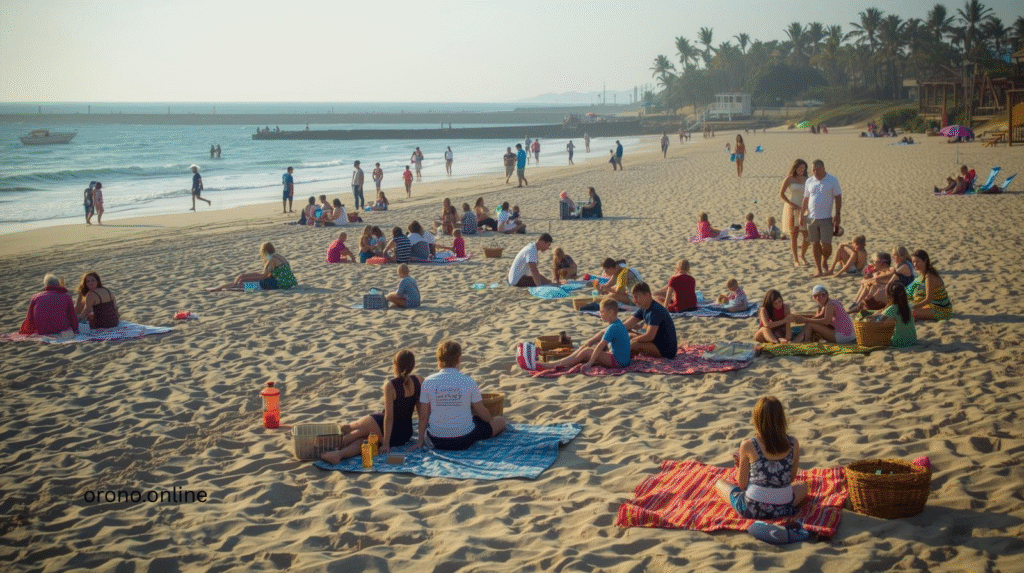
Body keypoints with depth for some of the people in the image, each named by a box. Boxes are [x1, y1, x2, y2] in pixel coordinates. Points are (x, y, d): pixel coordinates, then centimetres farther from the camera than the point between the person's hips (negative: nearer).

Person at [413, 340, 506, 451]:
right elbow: (481, 412, 0)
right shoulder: (469, 382, -14)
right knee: (500, 421, 20)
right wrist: (492, 420, 23)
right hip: (464, 440, 0)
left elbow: (423, 416, -4)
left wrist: (420, 440, 10)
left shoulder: (428, 382, -11)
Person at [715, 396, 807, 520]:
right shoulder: (793, 444, -9)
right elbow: (791, 478, 4)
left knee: (720, 483, 27)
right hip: (783, 509, 2)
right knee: (803, 486, 34)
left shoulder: (748, 446, -15)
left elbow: (742, 485, -6)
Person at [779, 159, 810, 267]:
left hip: (803, 210, 4)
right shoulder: (789, 179, -3)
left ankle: (802, 256, 17)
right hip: (791, 209, -4)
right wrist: (792, 204, -14)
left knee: (807, 235, -3)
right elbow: (781, 194, -7)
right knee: (794, 235, 2)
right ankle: (795, 260, 10)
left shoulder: (806, 180, 10)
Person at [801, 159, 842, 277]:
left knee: (826, 244, -5)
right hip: (811, 217, 3)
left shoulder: (832, 180, -1)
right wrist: (802, 215, 11)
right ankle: (818, 269, 10)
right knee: (815, 243, 3)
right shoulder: (809, 181, 10)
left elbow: (838, 198, 0)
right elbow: (805, 199, 16)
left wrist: (837, 215, -7)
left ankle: (824, 262, 23)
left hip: (826, 218, -3)